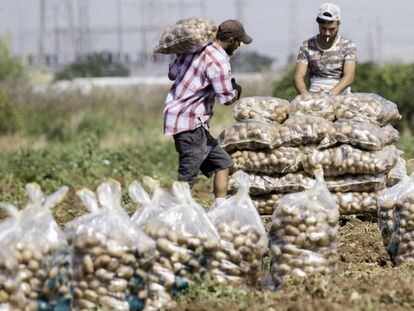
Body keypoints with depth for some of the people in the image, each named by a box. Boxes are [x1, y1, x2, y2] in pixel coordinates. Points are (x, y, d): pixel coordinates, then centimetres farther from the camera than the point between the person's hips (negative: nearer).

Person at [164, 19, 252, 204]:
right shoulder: (219, 60, -16)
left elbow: (172, 73, 19)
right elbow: (226, 98, -13)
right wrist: (237, 90, 8)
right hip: (189, 122, -10)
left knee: (222, 162, 14)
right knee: (187, 177, -11)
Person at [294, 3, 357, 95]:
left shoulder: (348, 46, 3)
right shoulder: (307, 46, 7)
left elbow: (349, 77, -10)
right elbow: (298, 77, -2)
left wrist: (331, 94, -28)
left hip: (339, 95, -2)